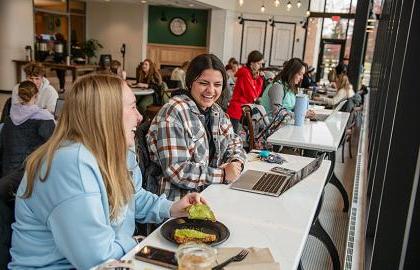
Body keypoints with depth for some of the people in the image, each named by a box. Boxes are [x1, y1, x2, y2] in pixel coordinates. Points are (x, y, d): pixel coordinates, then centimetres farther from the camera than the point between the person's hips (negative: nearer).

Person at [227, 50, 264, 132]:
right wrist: (255, 98, 4)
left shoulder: (253, 74, 13)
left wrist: (260, 78, 4)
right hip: (237, 112, -9)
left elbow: (257, 93, 11)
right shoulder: (245, 73, -15)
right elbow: (252, 96, -17)